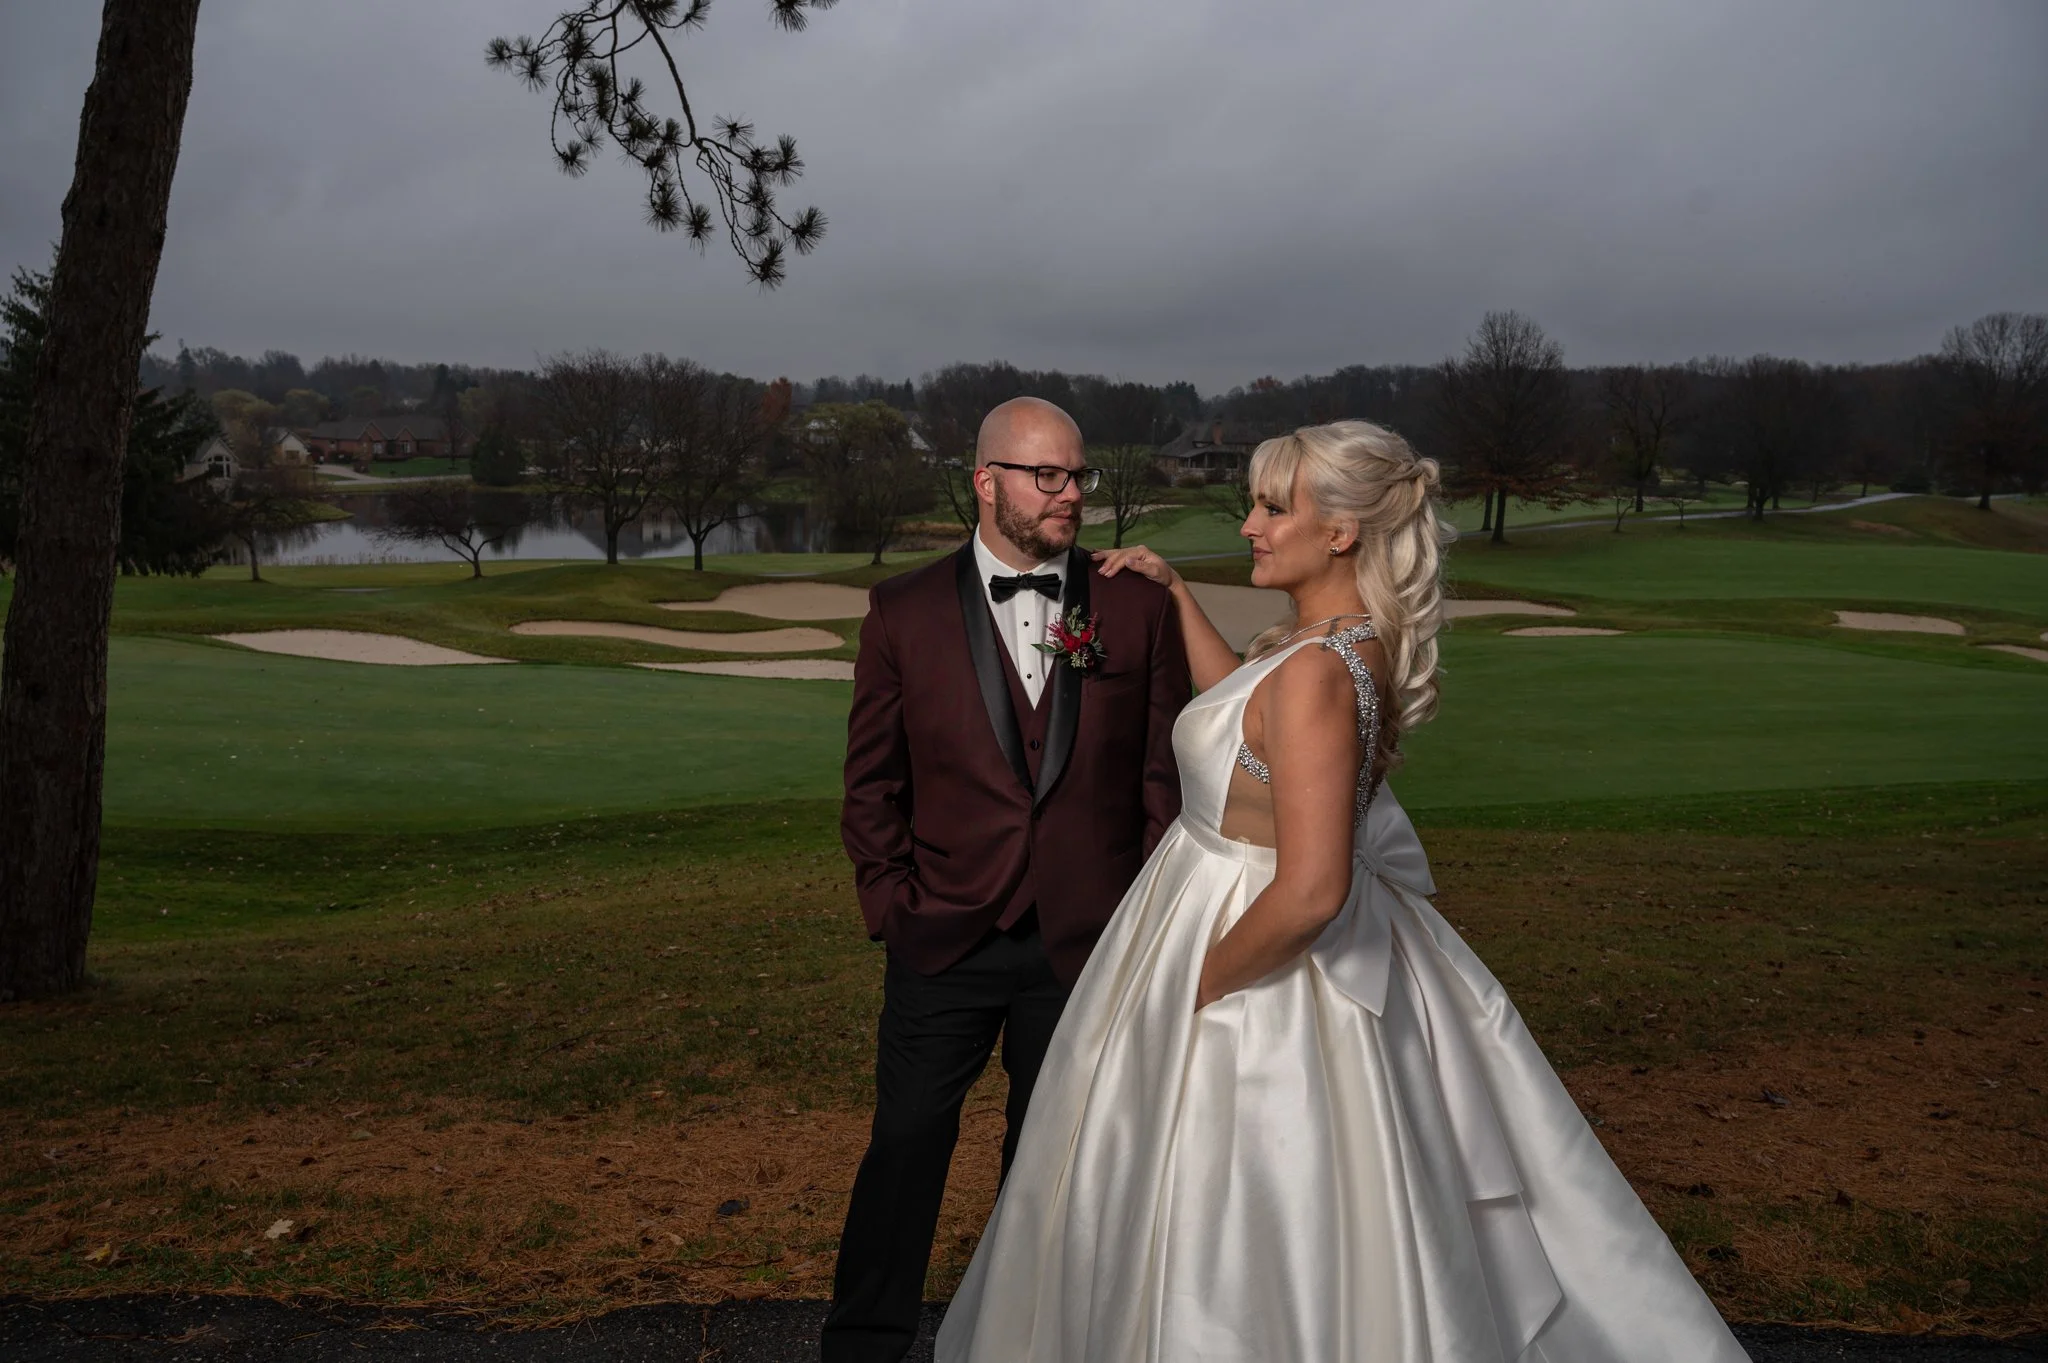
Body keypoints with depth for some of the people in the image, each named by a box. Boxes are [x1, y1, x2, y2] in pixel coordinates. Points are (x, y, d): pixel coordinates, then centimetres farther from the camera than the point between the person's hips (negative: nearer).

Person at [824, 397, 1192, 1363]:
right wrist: (892, 907, -3)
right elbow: (871, 778, 3)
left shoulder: (1139, 608, -1)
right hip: (946, 939, 0)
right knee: (906, 1145, 9)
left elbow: (1165, 773, 1)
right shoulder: (904, 612, -2)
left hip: (1087, 942, 1)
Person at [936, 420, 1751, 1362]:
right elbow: (1247, 709, 19)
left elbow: (1309, 893, -32)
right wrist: (1176, 594, 15)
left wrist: (1198, 989, -18)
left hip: (1259, 965, -10)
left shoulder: (1318, 670, -29)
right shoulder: (1362, 638, 0)